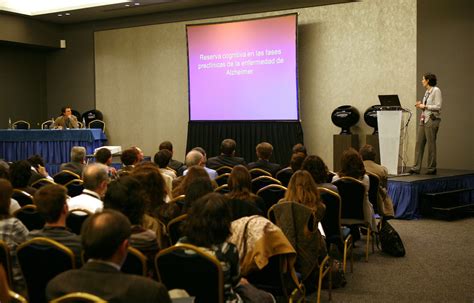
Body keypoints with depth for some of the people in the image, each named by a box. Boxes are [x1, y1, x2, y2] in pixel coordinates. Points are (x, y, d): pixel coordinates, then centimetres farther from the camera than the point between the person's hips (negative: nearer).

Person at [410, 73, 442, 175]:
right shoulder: (427, 92, 16)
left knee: (431, 144, -3)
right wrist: (420, 105, 6)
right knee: (419, 143, 3)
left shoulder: (436, 90, -9)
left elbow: (438, 107, -15)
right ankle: (416, 168, 4)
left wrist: (424, 106, -11)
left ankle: (432, 168, 5)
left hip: (432, 119, -8)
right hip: (423, 119, 8)